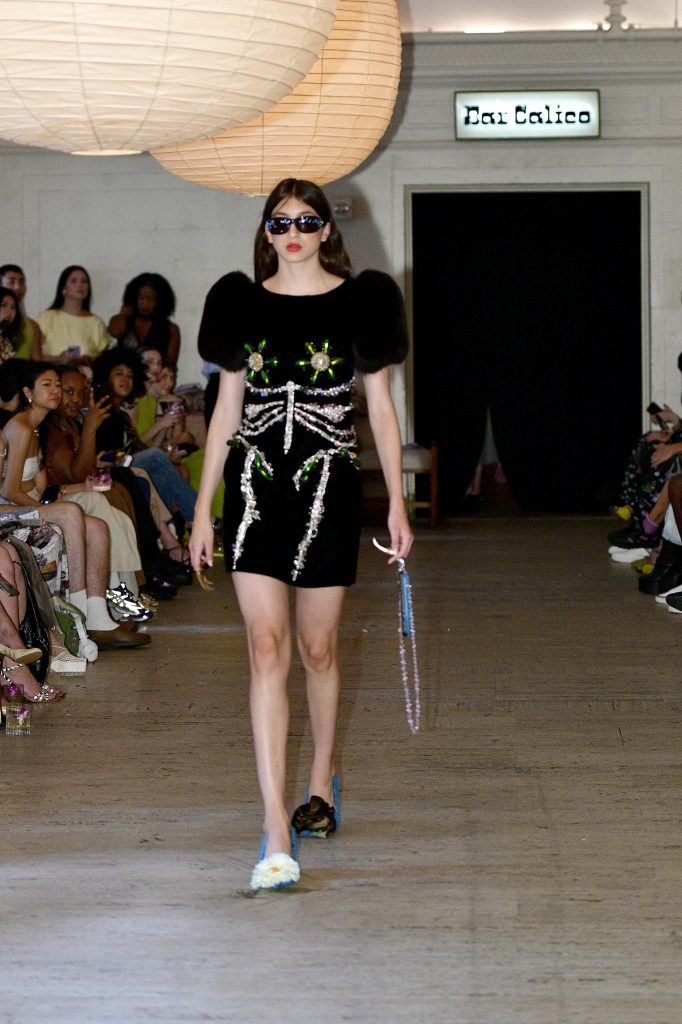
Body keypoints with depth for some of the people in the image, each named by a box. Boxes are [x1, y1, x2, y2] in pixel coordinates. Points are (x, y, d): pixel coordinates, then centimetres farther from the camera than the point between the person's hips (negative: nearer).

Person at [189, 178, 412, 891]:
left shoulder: (357, 301, 3)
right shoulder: (244, 304, 7)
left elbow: (380, 407, 6)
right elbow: (225, 410, 12)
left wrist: (397, 503, 2)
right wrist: (202, 507, 10)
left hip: (328, 484, -1)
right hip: (255, 484, 1)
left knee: (317, 646, 9)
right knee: (266, 646, -10)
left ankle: (321, 783, 36)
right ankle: (276, 836, -15)